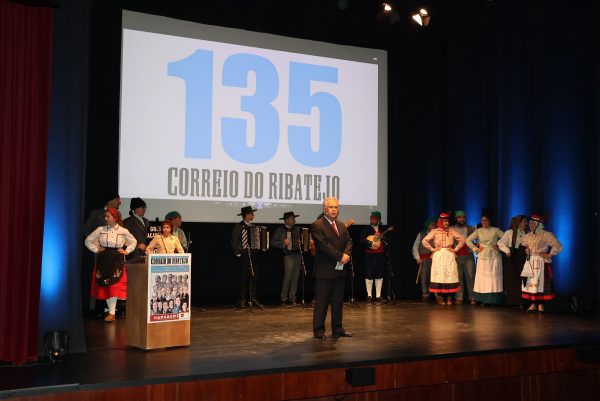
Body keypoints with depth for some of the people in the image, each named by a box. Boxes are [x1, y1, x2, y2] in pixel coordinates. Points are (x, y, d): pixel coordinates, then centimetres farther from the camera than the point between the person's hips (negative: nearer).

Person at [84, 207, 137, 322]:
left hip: (117, 260, -2)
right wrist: (96, 249, 3)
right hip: (103, 260, 2)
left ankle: (112, 313, -10)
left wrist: (126, 251, 5)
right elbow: (88, 241, 11)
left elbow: (133, 242, 15)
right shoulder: (100, 230, 1)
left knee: (114, 285, -11)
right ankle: (111, 309, 14)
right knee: (104, 285, 2)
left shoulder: (123, 231, 0)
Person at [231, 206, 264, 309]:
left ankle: (253, 298, 7)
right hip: (244, 255, -5)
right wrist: (238, 253, -10)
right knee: (245, 276, -3)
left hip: (253, 254, 5)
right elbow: (234, 241, -6)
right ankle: (241, 300, 7)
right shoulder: (238, 226, -4)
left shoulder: (251, 226, 14)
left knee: (253, 276, 2)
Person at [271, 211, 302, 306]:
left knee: (295, 277, 4)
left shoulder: (296, 229, 15)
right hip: (288, 255, -5)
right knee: (287, 276, -8)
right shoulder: (280, 230, 0)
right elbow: (273, 243, -2)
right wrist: (283, 243, -14)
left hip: (297, 254, 5)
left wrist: (300, 243, 6)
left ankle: (292, 298, 12)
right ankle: (284, 298, 3)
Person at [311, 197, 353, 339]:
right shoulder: (317, 226, -9)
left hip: (340, 269, 7)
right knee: (322, 301, -1)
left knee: (338, 301, 12)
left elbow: (349, 241, 10)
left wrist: (346, 254, -10)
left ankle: (337, 328, 21)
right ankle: (318, 330, 7)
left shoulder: (342, 226, 16)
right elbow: (324, 245, -18)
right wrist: (340, 256, -19)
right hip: (325, 270, -7)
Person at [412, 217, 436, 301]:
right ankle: (425, 295, 8)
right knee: (423, 277, 1)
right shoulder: (421, 234, 11)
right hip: (423, 258, 1)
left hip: (434, 258, -1)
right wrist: (417, 257, 0)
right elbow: (415, 247, 9)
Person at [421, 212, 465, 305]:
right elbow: (424, 241, 1)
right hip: (438, 256, -2)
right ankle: (440, 298, 1)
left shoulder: (451, 231, 9)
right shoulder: (434, 231, 3)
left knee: (450, 276, -5)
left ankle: (449, 297, 0)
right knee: (439, 276, -4)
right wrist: (432, 249, -2)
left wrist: (455, 249, 4)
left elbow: (462, 240, 11)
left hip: (449, 256, 2)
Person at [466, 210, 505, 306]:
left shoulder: (496, 230, 4)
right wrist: (475, 249, -1)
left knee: (494, 277, -3)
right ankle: (484, 300, 1)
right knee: (482, 278, -2)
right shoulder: (478, 231, 8)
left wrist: (500, 248, -4)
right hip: (482, 257, 2)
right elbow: (468, 240, 5)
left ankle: (493, 300, 1)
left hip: (494, 257, -2)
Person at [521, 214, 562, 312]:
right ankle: (533, 304, 12)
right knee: (530, 283, 4)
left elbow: (558, 246, -10)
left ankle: (541, 305, 2)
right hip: (529, 262, 6)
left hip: (541, 262, -6)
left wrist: (549, 255, -12)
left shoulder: (546, 235, -6)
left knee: (541, 282, -5)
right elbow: (523, 246, 26)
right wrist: (525, 250, 4)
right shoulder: (528, 236, 14)